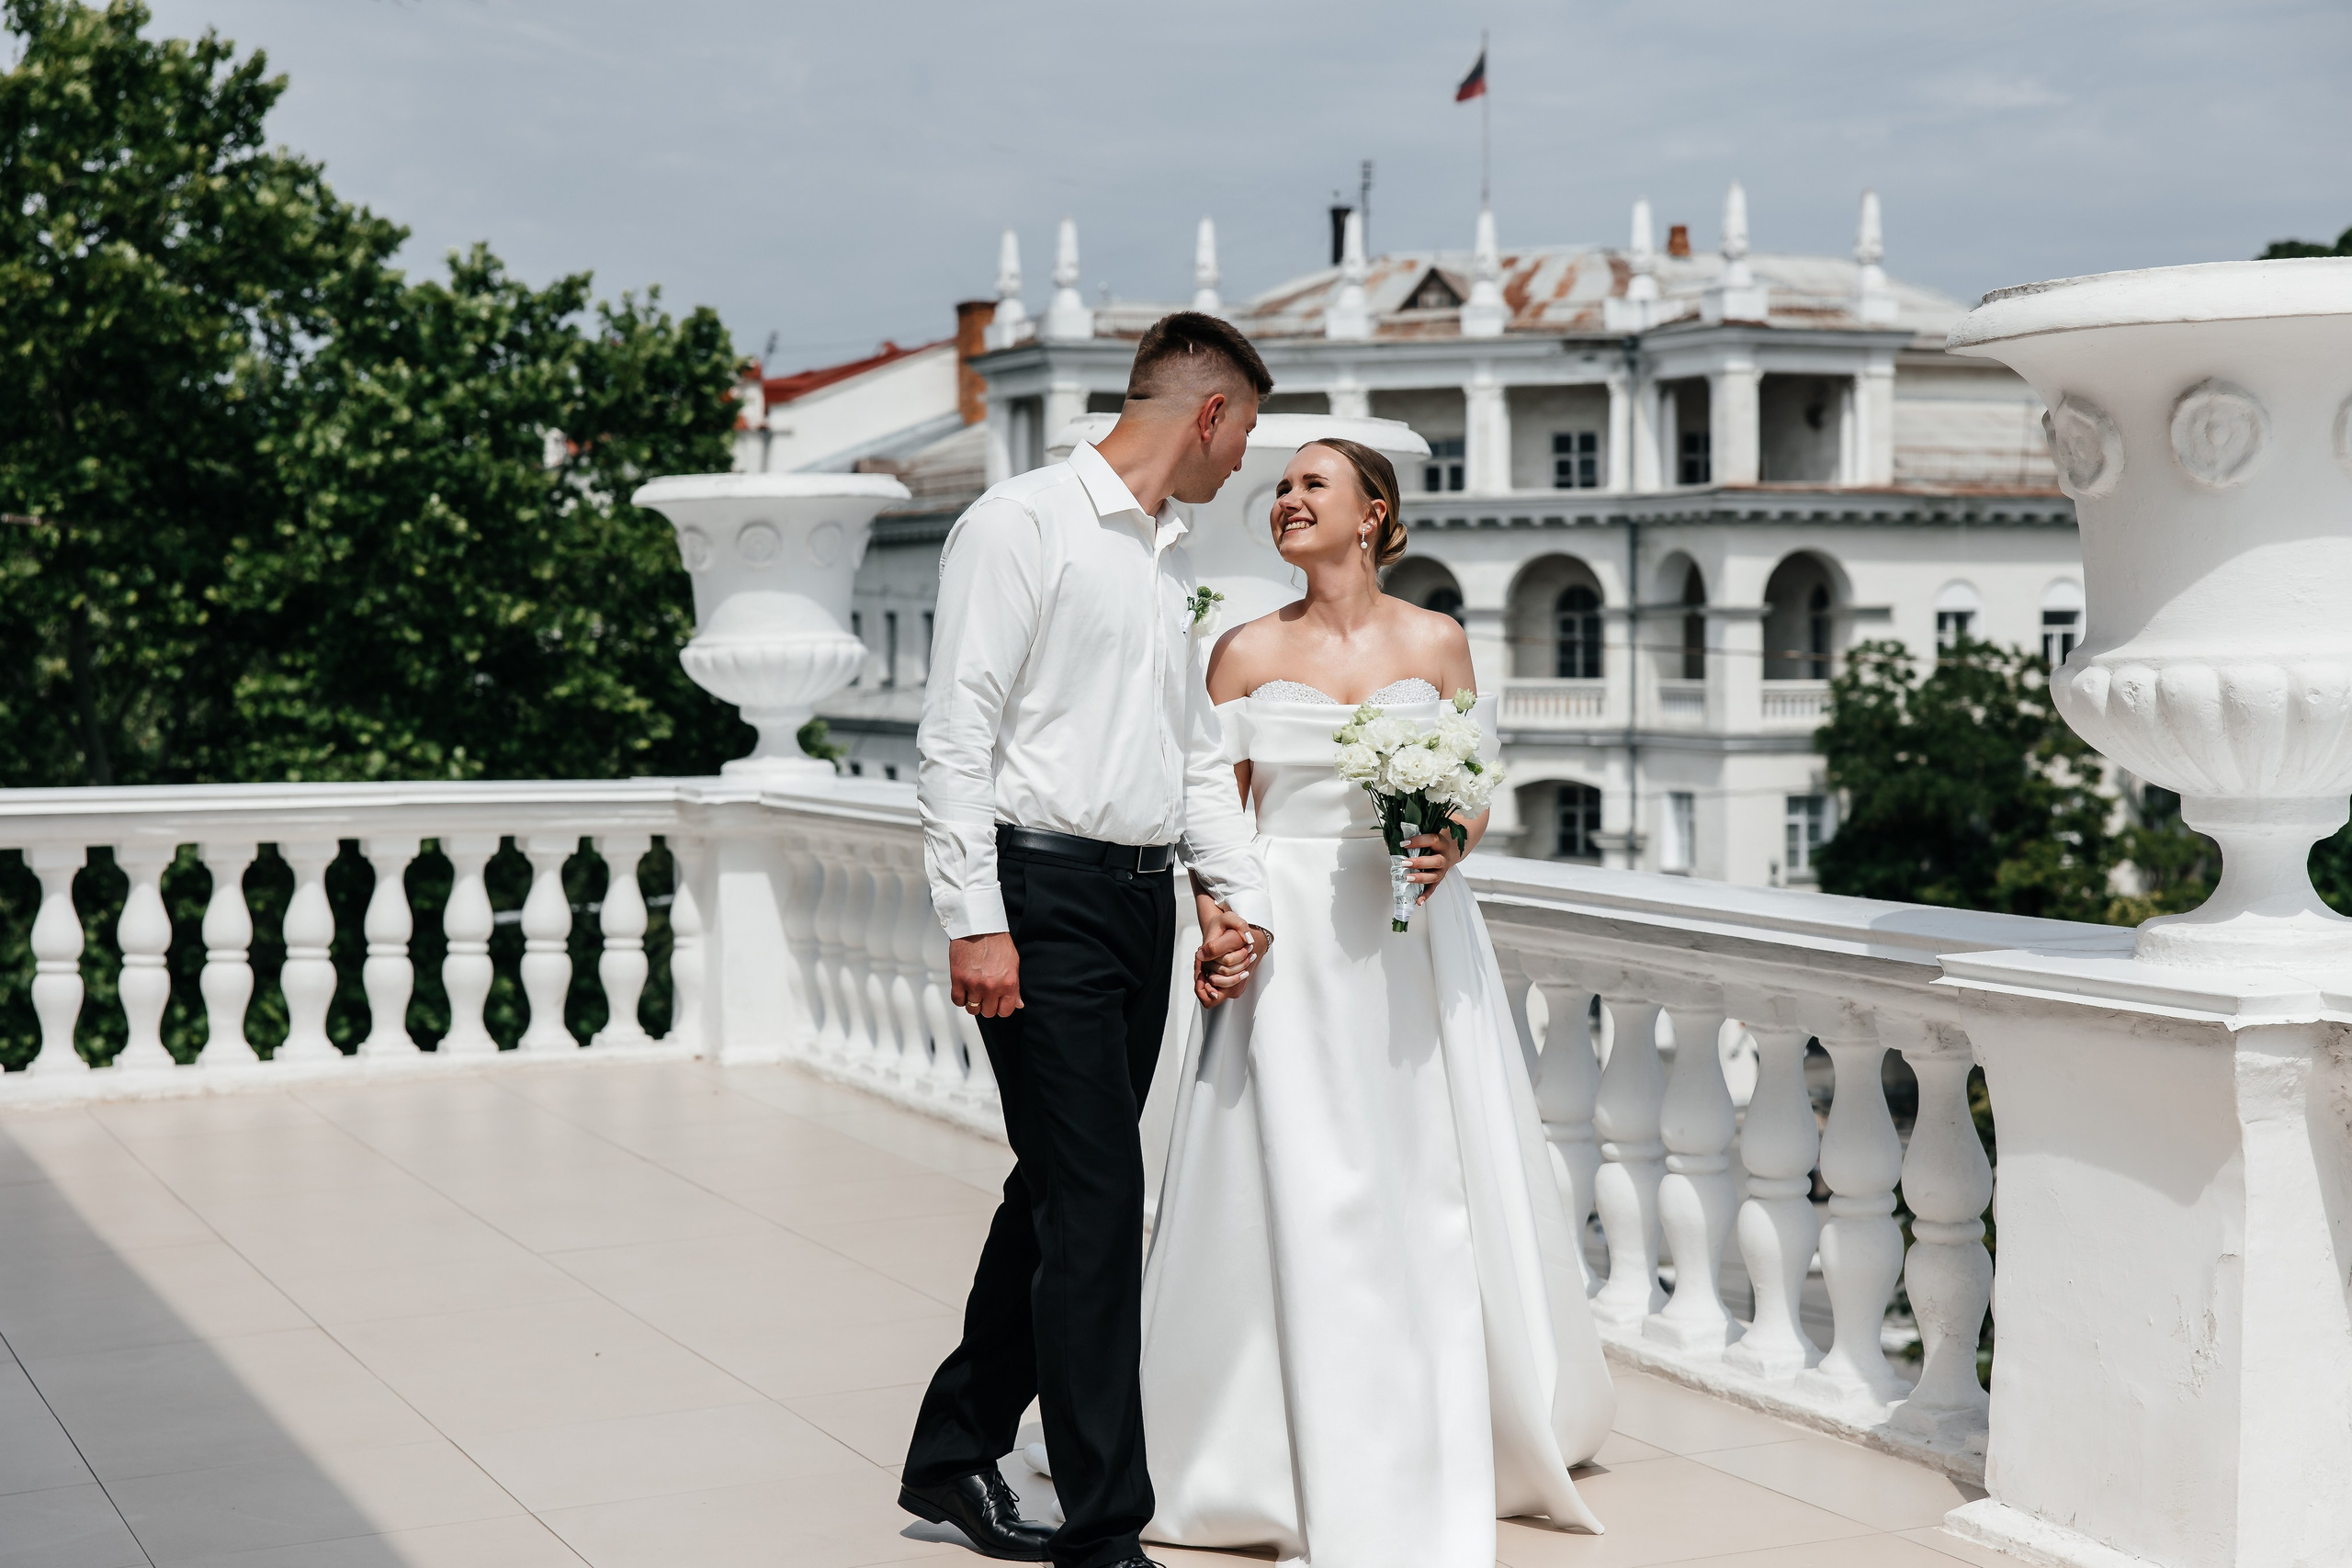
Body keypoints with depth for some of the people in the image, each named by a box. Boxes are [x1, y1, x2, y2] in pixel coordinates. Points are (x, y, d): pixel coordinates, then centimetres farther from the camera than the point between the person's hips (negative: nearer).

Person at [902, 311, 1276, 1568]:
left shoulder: (1171, 561, 18)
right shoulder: (1024, 523, -7)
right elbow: (957, 733, -13)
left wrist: (1236, 890, 8)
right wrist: (975, 919, -18)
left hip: (1143, 899, 9)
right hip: (1043, 896, -8)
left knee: (1057, 1194, 13)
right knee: (1097, 1202, -10)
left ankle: (954, 1461, 27)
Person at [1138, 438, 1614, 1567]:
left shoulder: (1434, 642, 4)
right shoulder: (1247, 651, 2)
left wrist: (1449, 846, -13)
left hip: (1413, 934, 1)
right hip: (1291, 940, -1)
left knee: (1433, 1183, 5)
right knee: (1302, 1190, -2)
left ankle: (1449, 1438, 24)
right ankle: (1324, 1475, 8)